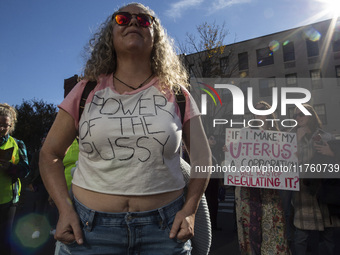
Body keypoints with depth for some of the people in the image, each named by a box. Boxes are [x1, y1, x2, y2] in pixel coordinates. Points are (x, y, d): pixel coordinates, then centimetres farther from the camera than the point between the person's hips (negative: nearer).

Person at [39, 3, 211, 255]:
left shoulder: (175, 93, 0)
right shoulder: (87, 91, 2)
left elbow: (202, 158, 6)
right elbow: (50, 154, 7)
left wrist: (189, 210, -4)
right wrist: (65, 209, -4)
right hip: (90, 225, 1)